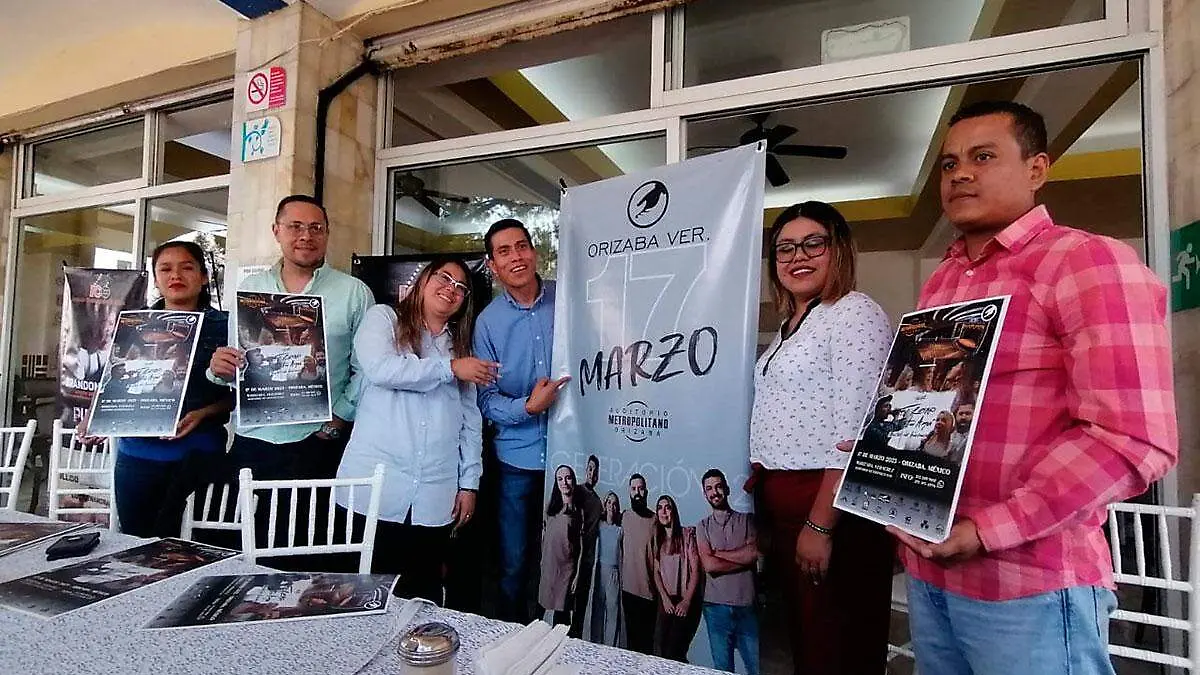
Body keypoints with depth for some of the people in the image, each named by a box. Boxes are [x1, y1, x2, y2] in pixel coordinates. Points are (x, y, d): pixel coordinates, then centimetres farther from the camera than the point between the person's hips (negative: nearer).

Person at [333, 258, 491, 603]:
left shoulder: (460, 346, 18)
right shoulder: (383, 318, 7)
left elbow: (470, 420, 14)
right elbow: (380, 368, -15)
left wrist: (469, 483, 8)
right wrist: (449, 367, -10)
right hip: (374, 488, -3)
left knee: (422, 596, 9)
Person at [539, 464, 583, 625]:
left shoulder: (579, 511, -3)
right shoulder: (550, 507, 9)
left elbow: (581, 546, -3)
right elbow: (544, 535, 15)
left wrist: (577, 576, -7)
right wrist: (542, 561, 9)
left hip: (567, 568, -3)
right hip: (549, 566, 3)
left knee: (561, 614, -4)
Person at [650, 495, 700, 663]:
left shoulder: (687, 535, -4)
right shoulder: (655, 540, 11)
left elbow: (695, 570, -7)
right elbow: (656, 572, 8)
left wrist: (687, 601, -12)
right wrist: (665, 598, -5)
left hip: (685, 601, -4)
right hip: (665, 600, 4)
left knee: (674, 651, -10)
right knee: (659, 649, -5)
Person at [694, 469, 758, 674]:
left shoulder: (747, 520, 6)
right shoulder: (702, 526, 5)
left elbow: (754, 553, -10)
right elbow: (709, 565, -8)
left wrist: (717, 553, -5)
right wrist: (744, 559, -6)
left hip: (747, 605, 0)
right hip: (716, 606, 0)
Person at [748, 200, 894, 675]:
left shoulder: (855, 313, -10)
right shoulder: (787, 327, 15)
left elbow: (854, 430, -18)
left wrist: (820, 525, -21)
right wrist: (762, 499, 11)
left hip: (830, 508, -8)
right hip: (779, 507, 8)